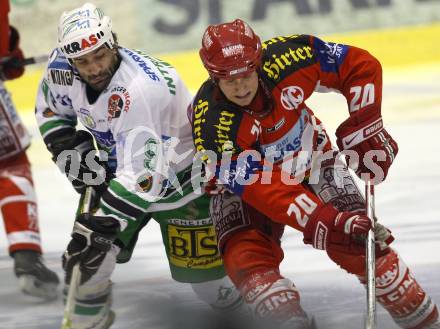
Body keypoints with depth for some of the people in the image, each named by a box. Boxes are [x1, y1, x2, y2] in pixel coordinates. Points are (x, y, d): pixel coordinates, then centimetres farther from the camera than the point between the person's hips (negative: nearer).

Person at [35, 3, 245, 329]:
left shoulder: (138, 88, -40)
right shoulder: (62, 69, -18)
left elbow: (140, 173, -42)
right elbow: (51, 113, 6)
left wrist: (100, 226, -46)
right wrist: (76, 155, -8)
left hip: (183, 176, -5)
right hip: (114, 172, 5)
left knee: (205, 275, -3)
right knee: (85, 256, -12)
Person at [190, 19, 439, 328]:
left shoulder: (283, 59, -29)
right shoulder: (212, 124, -35)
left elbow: (360, 65, -15)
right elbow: (260, 188, -39)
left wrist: (364, 129, -20)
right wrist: (322, 224, -47)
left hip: (310, 162, 2)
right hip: (242, 183, -1)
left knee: (360, 239, -9)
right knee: (248, 255, -27)